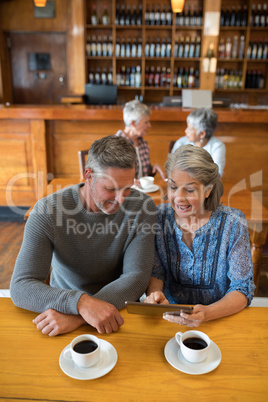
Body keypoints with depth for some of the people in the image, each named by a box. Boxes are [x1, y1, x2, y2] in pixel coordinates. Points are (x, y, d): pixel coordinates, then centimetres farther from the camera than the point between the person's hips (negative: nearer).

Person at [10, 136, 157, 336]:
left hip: (119, 310, 1)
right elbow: (21, 287, -21)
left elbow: (137, 277, -19)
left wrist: (77, 317, -31)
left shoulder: (142, 207, -15)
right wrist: (81, 302, -39)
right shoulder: (47, 211, -17)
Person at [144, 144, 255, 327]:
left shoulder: (232, 223, -12)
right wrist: (154, 293, -23)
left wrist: (207, 313, -30)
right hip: (168, 317, 0)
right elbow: (155, 271, 0)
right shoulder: (159, 216, -6)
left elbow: (243, 288, -11)